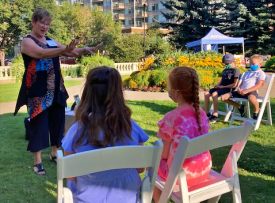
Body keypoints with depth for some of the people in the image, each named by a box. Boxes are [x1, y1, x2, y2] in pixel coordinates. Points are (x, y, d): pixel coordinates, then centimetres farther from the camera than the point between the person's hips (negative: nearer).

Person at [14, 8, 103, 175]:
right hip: (38, 92, -6)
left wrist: (85, 50, -12)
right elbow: (42, 53, -27)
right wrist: (64, 50, -42)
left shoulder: (51, 41, 13)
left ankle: (55, 154, 29)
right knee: (39, 124, -2)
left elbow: (70, 52, 8)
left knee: (57, 122, 11)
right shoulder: (27, 42, -8)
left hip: (56, 91, 6)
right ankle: (38, 162, 9)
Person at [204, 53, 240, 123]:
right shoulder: (225, 70, 22)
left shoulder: (235, 70, -5)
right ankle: (207, 113, -3)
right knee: (206, 93, -8)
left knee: (214, 94, -32)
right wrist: (217, 85, 4)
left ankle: (215, 114, -24)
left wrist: (223, 86, -14)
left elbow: (235, 84, -14)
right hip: (221, 87, 9)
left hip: (228, 89, -9)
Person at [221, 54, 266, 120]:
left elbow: (259, 85, -7)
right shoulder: (247, 73, 30)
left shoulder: (261, 73, 6)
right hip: (242, 91, 7)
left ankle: (256, 111, -10)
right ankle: (240, 107, 14)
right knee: (223, 97, -5)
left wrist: (246, 91, -18)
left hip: (251, 91, -7)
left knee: (251, 98, -46)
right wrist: (239, 89, -1)